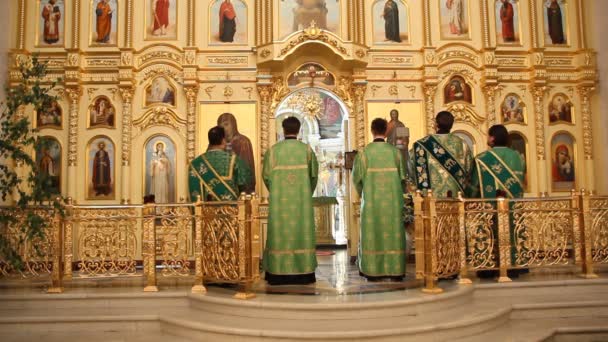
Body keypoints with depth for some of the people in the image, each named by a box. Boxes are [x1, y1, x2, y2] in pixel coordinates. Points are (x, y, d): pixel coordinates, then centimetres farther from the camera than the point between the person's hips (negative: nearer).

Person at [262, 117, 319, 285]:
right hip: (302, 199, 0)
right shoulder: (307, 149, -2)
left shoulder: (273, 150, -3)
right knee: (302, 232, 6)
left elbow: (266, 175, 0)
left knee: (280, 233, 5)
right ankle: (304, 272, 8)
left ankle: (278, 272, 6)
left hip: (279, 200, 0)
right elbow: (314, 175, 2)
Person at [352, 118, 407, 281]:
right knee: (393, 232, 7)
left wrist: (363, 193, 14)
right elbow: (403, 176, 2)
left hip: (371, 200, -1)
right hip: (392, 199, 1)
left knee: (372, 233, 5)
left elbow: (357, 177, -5)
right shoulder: (395, 151, -2)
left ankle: (373, 271, 7)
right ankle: (395, 270, 10)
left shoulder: (364, 152, -7)